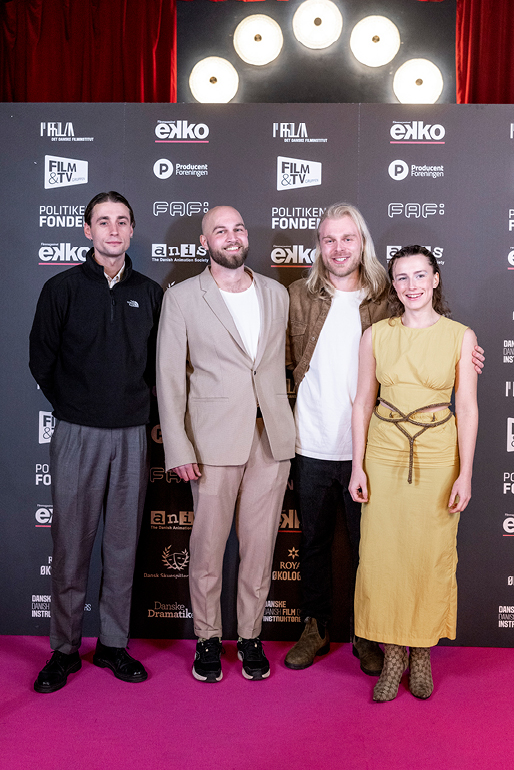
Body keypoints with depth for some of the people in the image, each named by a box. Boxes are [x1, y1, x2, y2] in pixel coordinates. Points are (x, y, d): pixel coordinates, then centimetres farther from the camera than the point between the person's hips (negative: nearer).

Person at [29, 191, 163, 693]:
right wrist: (74, 407, 7)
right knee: (71, 546, 3)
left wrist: (134, 403, 8)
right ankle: (64, 649, 18)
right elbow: (41, 359, 5)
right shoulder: (62, 289, 1)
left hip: (131, 435, 2)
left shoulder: (150, 294, 8)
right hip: (77, 434, -2)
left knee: (123, 545, 8)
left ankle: (114, 645, 22)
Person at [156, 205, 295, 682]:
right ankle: (207, 638, 24)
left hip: (272, 437, 3)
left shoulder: (277, 294, 11)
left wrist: (288, 432, 10)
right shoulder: (182, 298, 1)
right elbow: (169, 377, -1)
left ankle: (250, 635, 26)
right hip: (214, 440, -3)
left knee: (260, 544, 9)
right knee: (208, 544, 5)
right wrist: (177, 448, -8)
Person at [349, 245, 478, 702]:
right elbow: (363, 401, 5)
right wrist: (358, 466, 1)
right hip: (385, 454, 1)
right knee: (382, 555, 3)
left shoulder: (460, 336, -2)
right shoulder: (376, 335, 2)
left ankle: (422, 653, 26)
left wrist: (465, 474, -6)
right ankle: (393, 653, 21)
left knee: (433, 556, 6)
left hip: (438, 456, -1)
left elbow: (467, 408, -2)